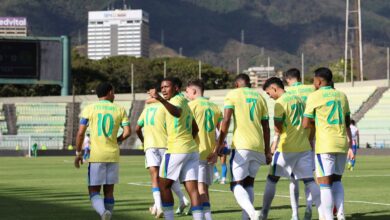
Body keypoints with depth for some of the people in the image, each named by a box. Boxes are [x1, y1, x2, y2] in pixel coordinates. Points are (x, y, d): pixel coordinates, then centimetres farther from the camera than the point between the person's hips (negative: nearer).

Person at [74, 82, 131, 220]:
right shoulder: (120, 110, 5)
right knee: (109, 191, 11)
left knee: (94, 190, 1)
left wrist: (78, 153, 7)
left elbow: (80, 133, -3)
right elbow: (127, 132, -2)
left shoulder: (89, 109, 1)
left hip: (96, 155, -2)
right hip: (113, 155, 2)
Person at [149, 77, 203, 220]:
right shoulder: (184, 102, 20)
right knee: (192, 189, -1)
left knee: (163, 185, 5)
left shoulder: (177, 100, -7)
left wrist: (160, 99, -48)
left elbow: (177, 112, -34)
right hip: (192, 149, 8)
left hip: (176, 150, -8)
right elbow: (195, 129, 27)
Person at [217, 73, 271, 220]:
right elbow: (266, 127, 16)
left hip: (241, 146, -5)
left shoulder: (233, 94, 4)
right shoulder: (260, 97, 17)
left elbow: (226, 120, -7)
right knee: (249, 183, 17)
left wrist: (220, 143, -5)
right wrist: (267, 151, 20)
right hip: (258, 146, 5)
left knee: (236, 184, -2)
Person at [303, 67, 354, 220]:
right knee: (336, 180, 15)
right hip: (342, 144, 6)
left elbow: (306, 124, -5)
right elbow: (348, 124, 14)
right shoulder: (341, 96, 13)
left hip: (325, 145, -6)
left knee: (324, 183, -3)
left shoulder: (314, 97, -4)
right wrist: (350, 146, 17)